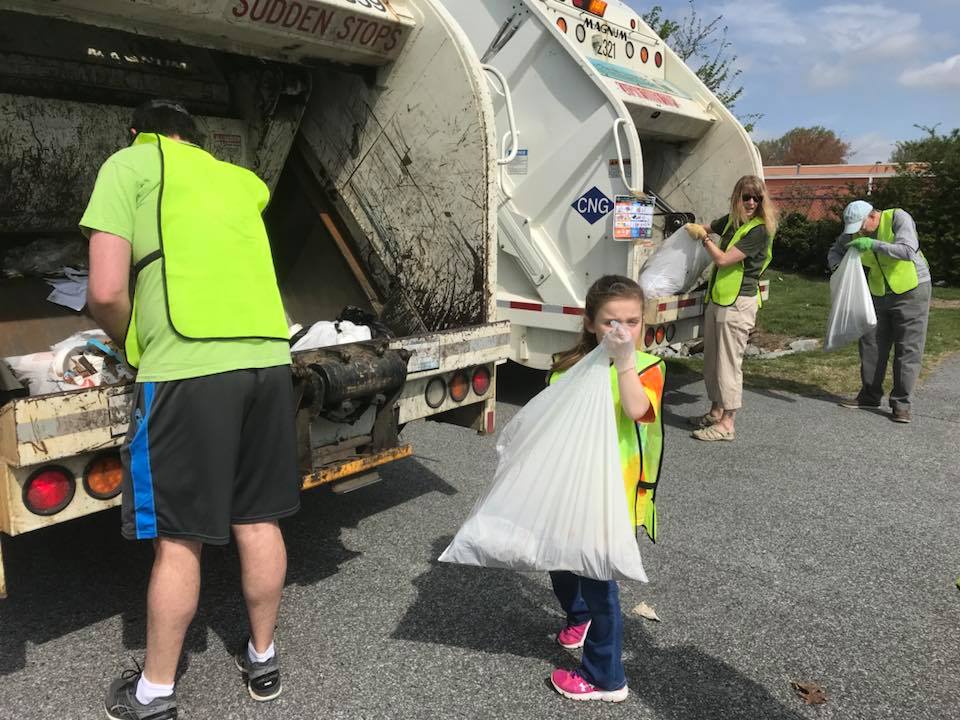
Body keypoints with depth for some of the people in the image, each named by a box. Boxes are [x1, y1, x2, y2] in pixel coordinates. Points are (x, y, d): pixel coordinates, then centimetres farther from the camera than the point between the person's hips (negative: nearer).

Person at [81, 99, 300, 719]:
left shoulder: (130, 164, 7)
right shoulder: (240, 180, 23)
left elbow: (106, 292, -3)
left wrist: (132, 343, 14)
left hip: (187, 368, -5)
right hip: (268, 358, 5)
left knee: (178, 539, 6)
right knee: (258, 521, 15)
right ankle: (263, 658, 31)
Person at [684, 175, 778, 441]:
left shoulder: (759, 230, -14)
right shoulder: (732, 220, 10)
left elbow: (723, 259, -18)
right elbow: (708, 227, 30)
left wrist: (704, 238, -5)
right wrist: (697, 228, 10)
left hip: (738, 303, -8)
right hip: (717, 298, 9)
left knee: (729, 362, -5)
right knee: (711, 359, 15)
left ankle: (727, 423, 3)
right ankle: (716, 412, 29)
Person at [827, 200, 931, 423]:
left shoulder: (898, 218, -19)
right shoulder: (853, 233, -5)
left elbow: (908, 251, -31)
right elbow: (835, 251, 10)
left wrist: (873, 244, -36)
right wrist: (837, 266, -12)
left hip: (911, 291, -5)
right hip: (879, 294, 5)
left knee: (908, 348, -4)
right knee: (871, 344, 7)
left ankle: (900, 403, 1)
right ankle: (870, 395, 20)